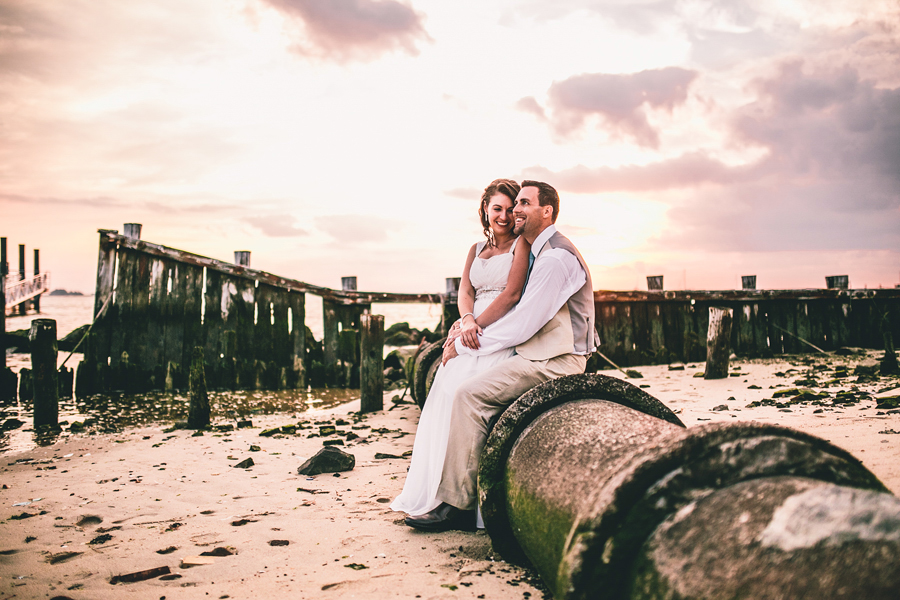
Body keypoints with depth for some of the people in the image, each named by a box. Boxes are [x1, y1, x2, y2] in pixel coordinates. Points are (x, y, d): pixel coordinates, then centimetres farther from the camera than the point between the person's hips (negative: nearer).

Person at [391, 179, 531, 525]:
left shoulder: (521, 244, 5)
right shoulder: (476, 249, 23)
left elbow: (512, 293, -7)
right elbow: (464, 292, 11)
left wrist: (475, 325, -13)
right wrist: (468, 320, -11)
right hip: (474, 331, 6)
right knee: (447, 384, -18)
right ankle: (432, 490, -17)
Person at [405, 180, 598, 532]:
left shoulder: (555, 257, -16)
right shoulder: (539, 252, 18)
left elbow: (522, 324, -19)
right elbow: (522, 314, 21)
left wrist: (464, 346, -11)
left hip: (553, 361, -10)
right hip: (540, 353, 10)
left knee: (471, 394, -21)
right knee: (466, 386, 6)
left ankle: (456, 504, -16)